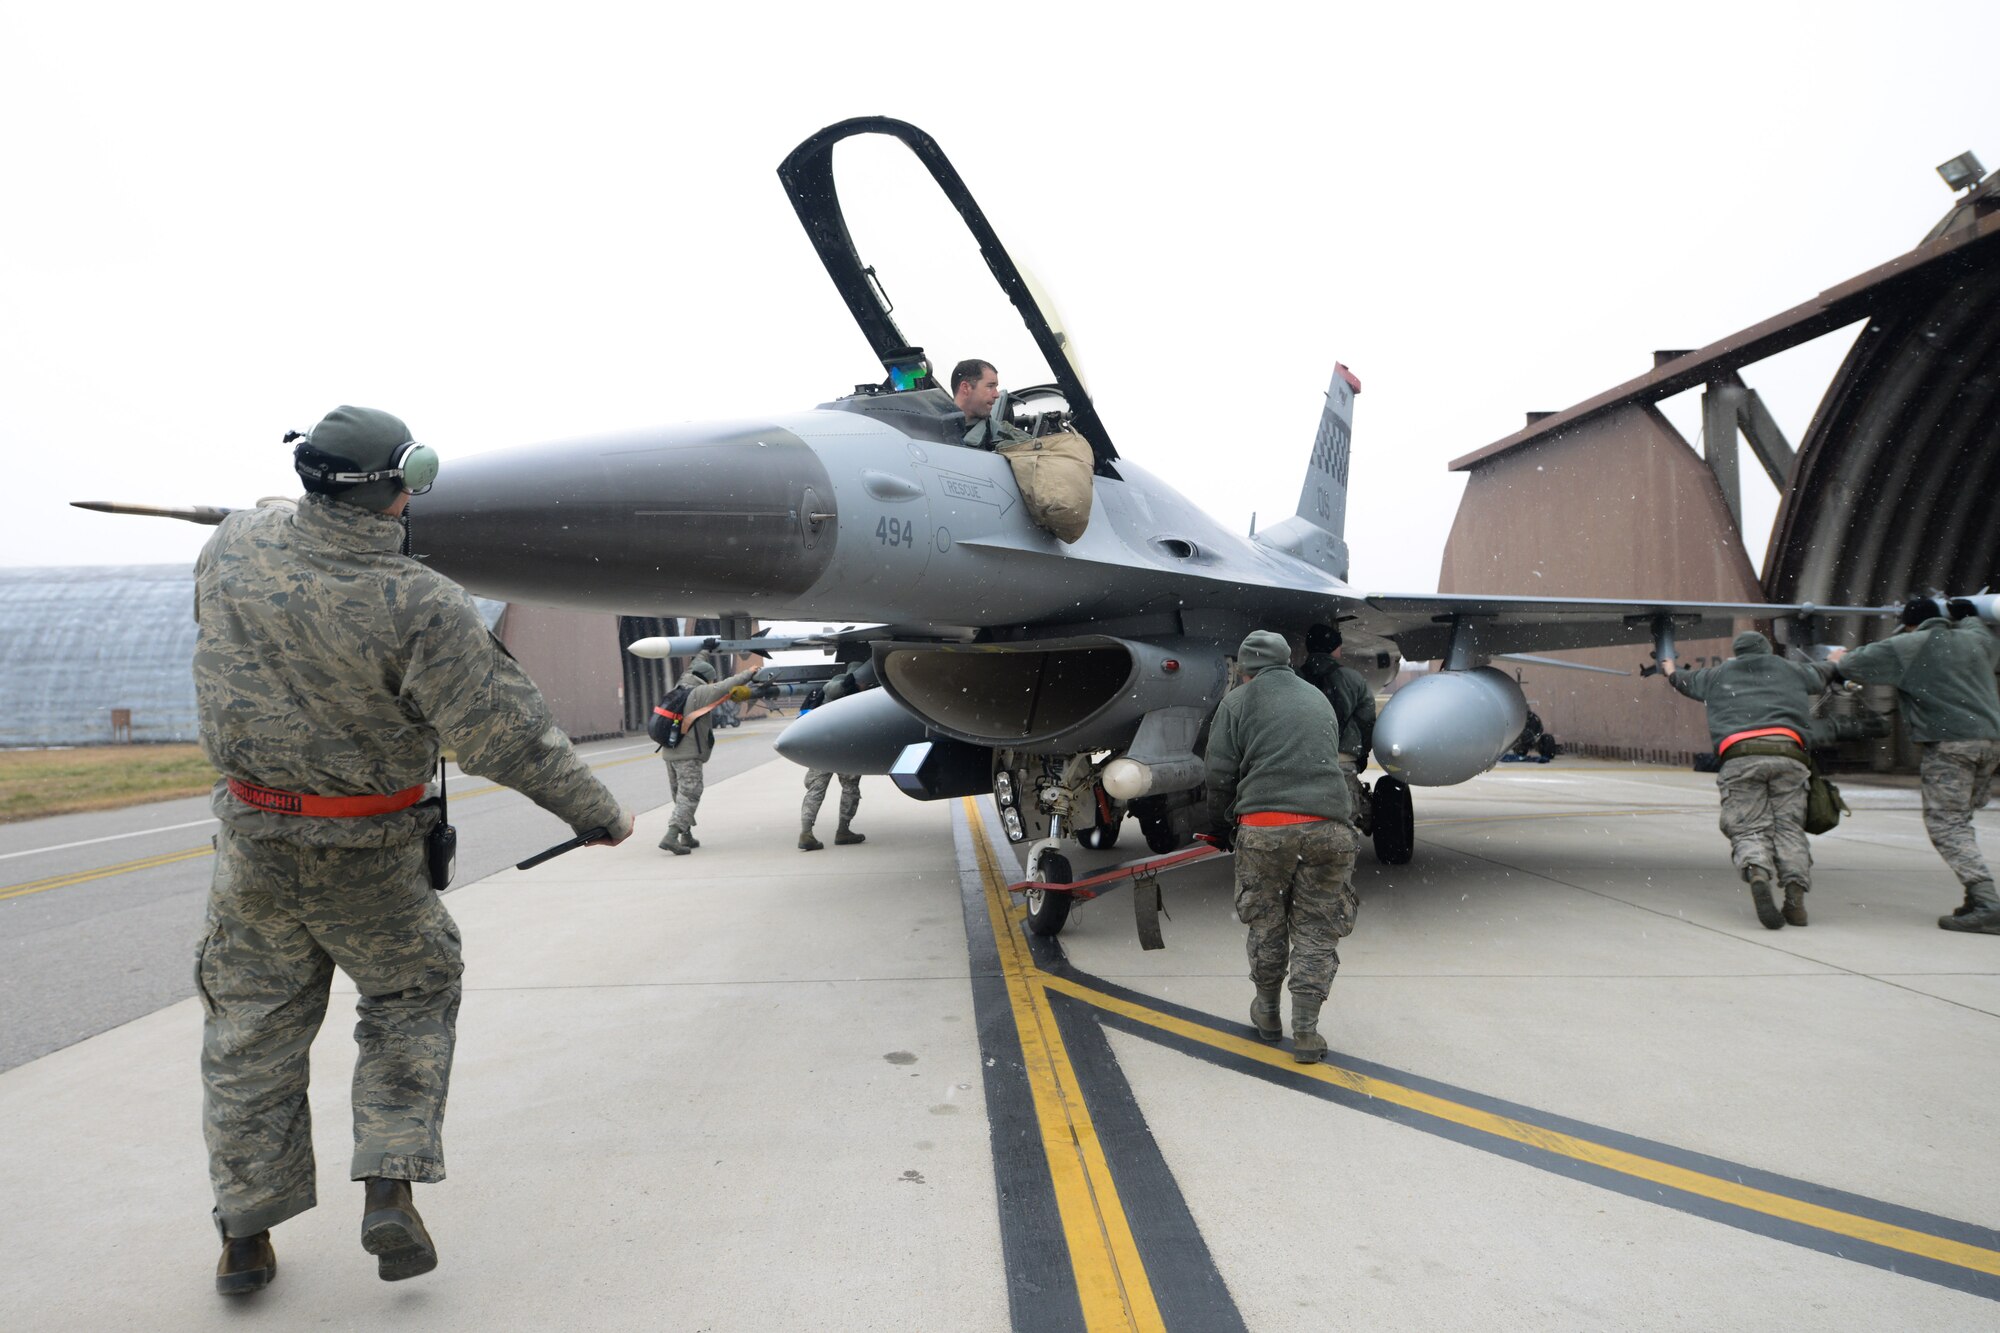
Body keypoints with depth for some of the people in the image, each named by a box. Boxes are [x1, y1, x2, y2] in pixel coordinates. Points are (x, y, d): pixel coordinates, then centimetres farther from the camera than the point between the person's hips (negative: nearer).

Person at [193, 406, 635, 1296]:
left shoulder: (237, 546, -8)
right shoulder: (418, 605, -24)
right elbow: (503, 733, -23)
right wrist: (594, 812, -12)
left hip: (251, 835, 4)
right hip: (364, 855, -4)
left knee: (253, 1024, 16)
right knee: (412, 997, 19)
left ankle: (245, 1237, 26)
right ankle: (390, 1190, 11)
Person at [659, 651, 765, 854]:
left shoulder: (681, 687, 13)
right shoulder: (699, 693, -10)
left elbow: (691, 670, 32)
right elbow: (727, 686, -11)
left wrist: (703, 654, 50)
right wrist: (748, 673, 3)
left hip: (670, 752, 9)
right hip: (688, 754, -9)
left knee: (680, 795, 16)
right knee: (689, 795, -9)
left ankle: (686, 836, 24)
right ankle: (671, 837, -19)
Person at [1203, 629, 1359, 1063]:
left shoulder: (1239, 700, 8)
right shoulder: (1319, 699, 22)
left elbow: (1219, 774, 2)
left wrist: (1223, 824, 18)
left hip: (1264, 828, -2)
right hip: (1326, 827, 2)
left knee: (1265, 923, 16)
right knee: (1316, 929, 9)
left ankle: (1267, 1012, 31)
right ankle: (1305, 1031, 6)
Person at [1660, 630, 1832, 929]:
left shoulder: (1717, 674, 28)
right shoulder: (1790, 669, 29)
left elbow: (1685, 681, 45)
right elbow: (1823, 676, 48)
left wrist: (1670, 672, 68)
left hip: (1739, 756, -1)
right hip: (1786, 751, 1)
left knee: (1749, 829, -5)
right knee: (1789, 828, 4)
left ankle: (1757, 874, -36)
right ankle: (1795, 895, -15)